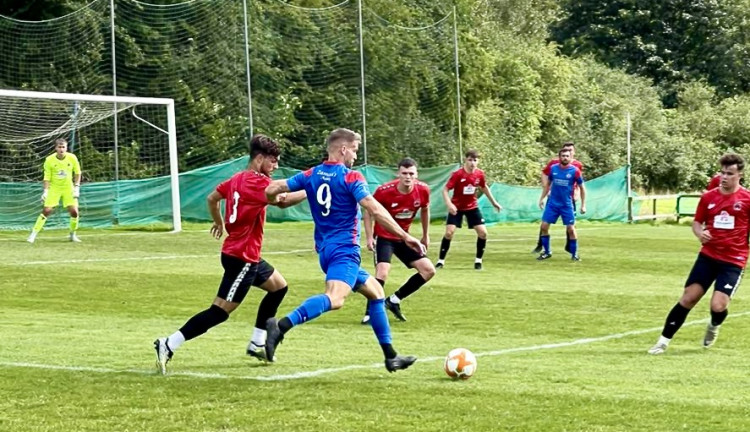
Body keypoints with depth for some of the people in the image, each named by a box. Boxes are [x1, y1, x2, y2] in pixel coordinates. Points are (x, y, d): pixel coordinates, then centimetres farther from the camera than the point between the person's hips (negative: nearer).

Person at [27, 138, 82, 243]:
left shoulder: (72, 158, -10)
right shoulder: (49, 160, -14)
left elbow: (77, 173, 4)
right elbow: (47, 177, -7)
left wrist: (77, 187, -3)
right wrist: (46, 191, -17)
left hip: (68, 187, 1)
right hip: (54, 187, -1)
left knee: (74, 211, -10)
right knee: (46, 210, -11)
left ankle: (72, 234, 13)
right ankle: (33, 234, -2)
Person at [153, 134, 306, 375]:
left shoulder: (238, 179, 9)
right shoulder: (257, 182, -19)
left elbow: (212, 198, 20)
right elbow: (282, 201, -33)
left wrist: (219, 223, 34)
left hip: (247, 256, 11)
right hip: (242, 257, -11)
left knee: (279, 287, 22)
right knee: (220, 312, -10)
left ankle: (257, 344, 26)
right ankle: (168, 346, -11)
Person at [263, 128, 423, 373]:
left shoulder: (310, 176, 11)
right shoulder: (351, 178, -8)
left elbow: (271, 190, 9)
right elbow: (376, 211, -16)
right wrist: (405, 237, -13)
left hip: (325, 250, 9)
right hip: (345, 250, -9)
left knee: (374, 291, 21)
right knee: (334, 299, -30)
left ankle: (390, 356, 21)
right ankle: (281, 326, -50)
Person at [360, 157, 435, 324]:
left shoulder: (423, 190, -13)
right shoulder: (384, 191, -24)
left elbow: (425, 210, 9)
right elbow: (368, 211, -9)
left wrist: (426, 236, 15)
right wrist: (369, 237, -16)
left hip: (403, 238, 6)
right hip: (383, 237, -6)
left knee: (428, 270, 0)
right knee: (382, 272, -26)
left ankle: (394, 300, 10)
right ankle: (370, 314, -13)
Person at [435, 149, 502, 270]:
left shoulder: (479, 174, -8)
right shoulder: (458, 174, -21)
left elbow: (484, 188, 12)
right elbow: (445, 189, -19)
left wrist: (494, 202, 17)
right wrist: (449, 204, -34)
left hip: (472, 207, 4)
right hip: (457, 207, -4)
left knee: (483, 232, -7)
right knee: (449, 232, -14)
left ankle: (478, 260, 10)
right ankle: (441, 260, -2)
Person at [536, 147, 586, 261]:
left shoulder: (575, 171, -9)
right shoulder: (553, 168, -1)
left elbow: (582, 188, 0)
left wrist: (583, 205, -2)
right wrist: (542, 198, 12)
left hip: (567, 205, -3)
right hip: (552, 203, 3)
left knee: (571, 229, -6)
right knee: (544, 226, -2)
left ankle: (574, 254, 8)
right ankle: (547, 252, 12)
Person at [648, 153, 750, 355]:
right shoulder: (708, 197, 4)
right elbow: (697, 222, 13)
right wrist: (699, 233, -9)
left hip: (733, 261, -3)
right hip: (708, 256, 3)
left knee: (718, 306, -14)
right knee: (688, 298, -1)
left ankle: (714, 327, 23)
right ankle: (664, 340, 7)